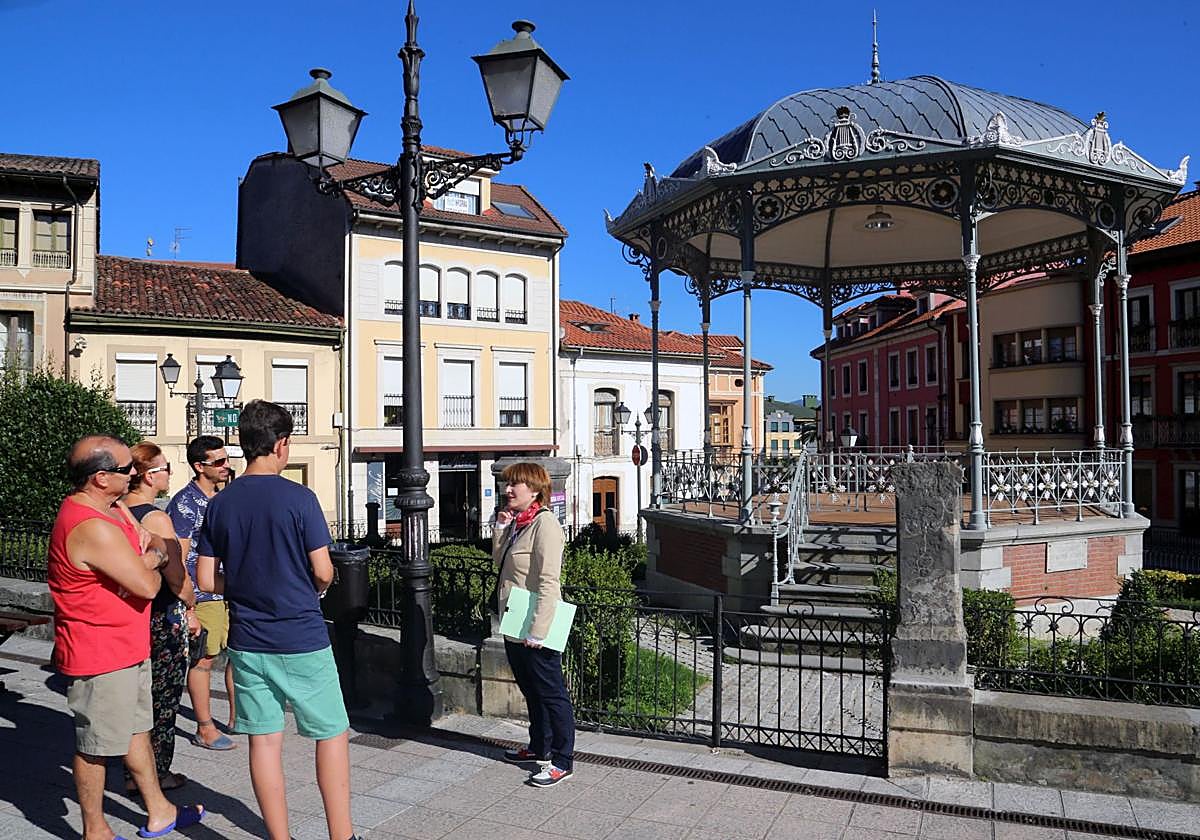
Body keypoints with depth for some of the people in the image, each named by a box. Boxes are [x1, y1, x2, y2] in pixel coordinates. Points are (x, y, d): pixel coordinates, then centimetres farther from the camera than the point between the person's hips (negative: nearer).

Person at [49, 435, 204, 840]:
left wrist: (148, 556, -10)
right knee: (95, 745, 8)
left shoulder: (114, 507, 4)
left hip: (128, 646, 10)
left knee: (137, 729, 20)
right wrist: (151, 565, -4)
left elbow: (158, 545, 13)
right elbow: (147, 586, -26)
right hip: (100, 656, -10)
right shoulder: (93, 529, -28)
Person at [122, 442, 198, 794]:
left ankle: (134, 773, 27)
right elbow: (177, 576, -19)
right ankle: (159, 774, 18)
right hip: (162, 617, -7)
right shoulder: (157, 519, -19)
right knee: (163, 699, 7)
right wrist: (190, 609, -3)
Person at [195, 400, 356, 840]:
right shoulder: (299, 498, -14)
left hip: (247, 642, 5)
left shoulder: (219, 504, 1)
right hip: (302, 639, -4)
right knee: (332, 736, 9)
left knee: (264, 740, 11)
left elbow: (206, 579, 3)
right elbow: (323, 572, -14)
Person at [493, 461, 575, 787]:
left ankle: (561, 761, 12)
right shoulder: (517, 522, 10)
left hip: (535, 629, -9)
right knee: (531, 691, 21)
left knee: (551, 694, 2)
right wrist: (500, 528, 1)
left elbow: (548, 582, -22)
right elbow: (500, 561, 15)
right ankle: (539, 748, 36)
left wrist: (537, 631, -25)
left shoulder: (545, 522, -18)